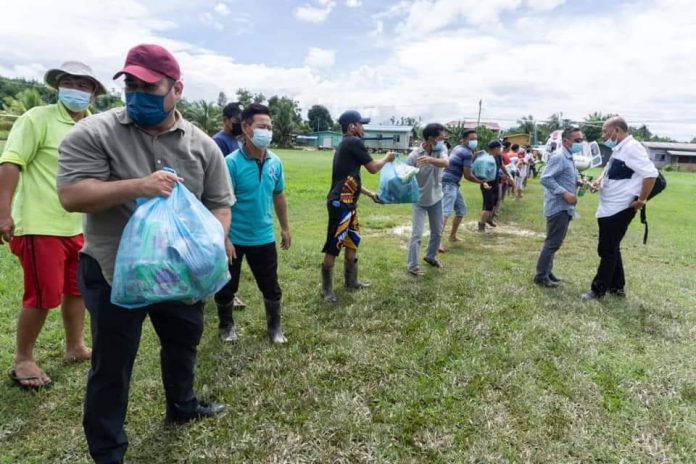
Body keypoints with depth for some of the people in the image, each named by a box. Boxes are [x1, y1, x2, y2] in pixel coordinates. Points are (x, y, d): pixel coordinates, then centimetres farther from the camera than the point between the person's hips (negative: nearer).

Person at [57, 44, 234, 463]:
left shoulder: (202, 145, -2)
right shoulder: (94, 133, -10)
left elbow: (220, 205, 0)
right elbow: (71, 195, -17)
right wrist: (137, 186, -30)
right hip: (115, 273, -3)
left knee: (184, 342, 23)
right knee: (112, 365, 10)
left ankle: (181, 406, 50)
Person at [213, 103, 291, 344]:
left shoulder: (275, 162, -2)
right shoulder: (231, 162, -17)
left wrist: (285, 228, 14)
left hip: (263, 238, 3)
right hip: (234, 239, -3)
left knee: (271, 287, 12)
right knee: (226, 287, 15)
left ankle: (274, 326, 33)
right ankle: (226, 325, 39)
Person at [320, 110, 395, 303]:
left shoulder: (346, 145, 19)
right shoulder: (354, 142, -11)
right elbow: (373, 168, -6)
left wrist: (370, 194, 27)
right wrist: (387, 158, 13)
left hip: (348, 203, 11)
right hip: (340, 204, -11)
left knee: (353, 242, 18)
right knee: (333, 247, -3)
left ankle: (351, 282, 31)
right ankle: (326, 289, 7)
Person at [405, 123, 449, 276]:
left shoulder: (441, 149, -10)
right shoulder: (414, 155, -20)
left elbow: (446, 163, -31)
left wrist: (430, 159, -50)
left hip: (436, 198, 5)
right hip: (420, 201, -5)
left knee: (437, 232, 18)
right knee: (417, 234, -6)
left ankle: (430, 256, 40)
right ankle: (413, 266, 6)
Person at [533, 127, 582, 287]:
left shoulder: (569, 158, 17)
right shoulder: (559, 157, -15)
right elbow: (545, 179, -24)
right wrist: (565, 193, -25)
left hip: (564, 207, 10)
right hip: (558, 207, -10)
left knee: (555, 242, 15)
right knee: (553, 242, -6)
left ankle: (546, 272, 24)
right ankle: (541, 276, 1)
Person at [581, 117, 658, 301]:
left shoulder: (632, 148, -17)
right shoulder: (619, 149, 13)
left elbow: (651, 174, -25)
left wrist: (641, 200, -20)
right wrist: (598, 181, 6)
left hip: (619, 209, -10)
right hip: (609, 209, 10)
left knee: (607, 250, -1)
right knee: (611, 249, 17)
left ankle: (599, 289, 9)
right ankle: (617, 287, 29)